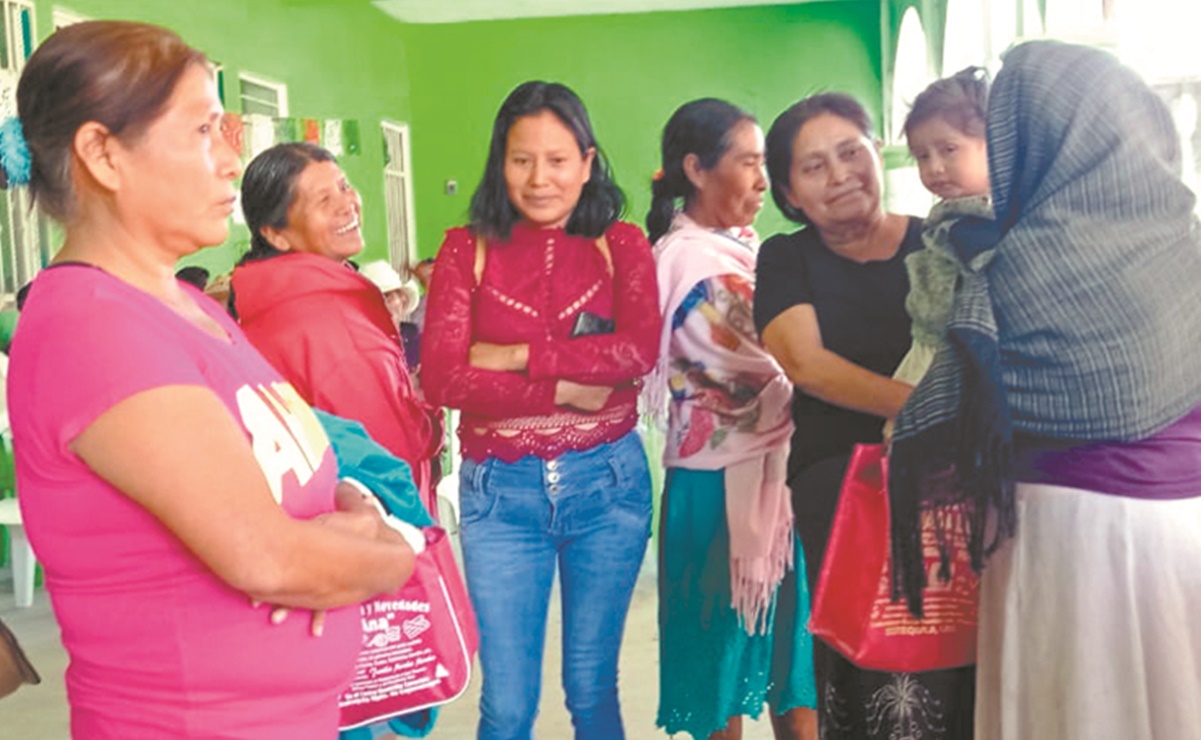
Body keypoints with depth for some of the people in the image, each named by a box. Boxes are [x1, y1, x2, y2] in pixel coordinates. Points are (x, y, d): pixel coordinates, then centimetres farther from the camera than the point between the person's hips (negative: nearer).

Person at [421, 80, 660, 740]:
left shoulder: (621, 244, 4)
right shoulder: (467, 249, 1)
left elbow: (640, 351, -14)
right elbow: (442, 377, -11)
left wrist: (515, 355, -15)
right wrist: (567, 391, -16)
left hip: (607, 481, 1)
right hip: (500, 489, 0)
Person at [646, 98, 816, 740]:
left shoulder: (741, 246, 10)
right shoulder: (688, 259, -15)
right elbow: (764, 377, -19)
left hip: (771, 466, 8)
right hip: (726, 478, -8)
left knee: (791, 628, 14)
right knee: (731, 637, 7)